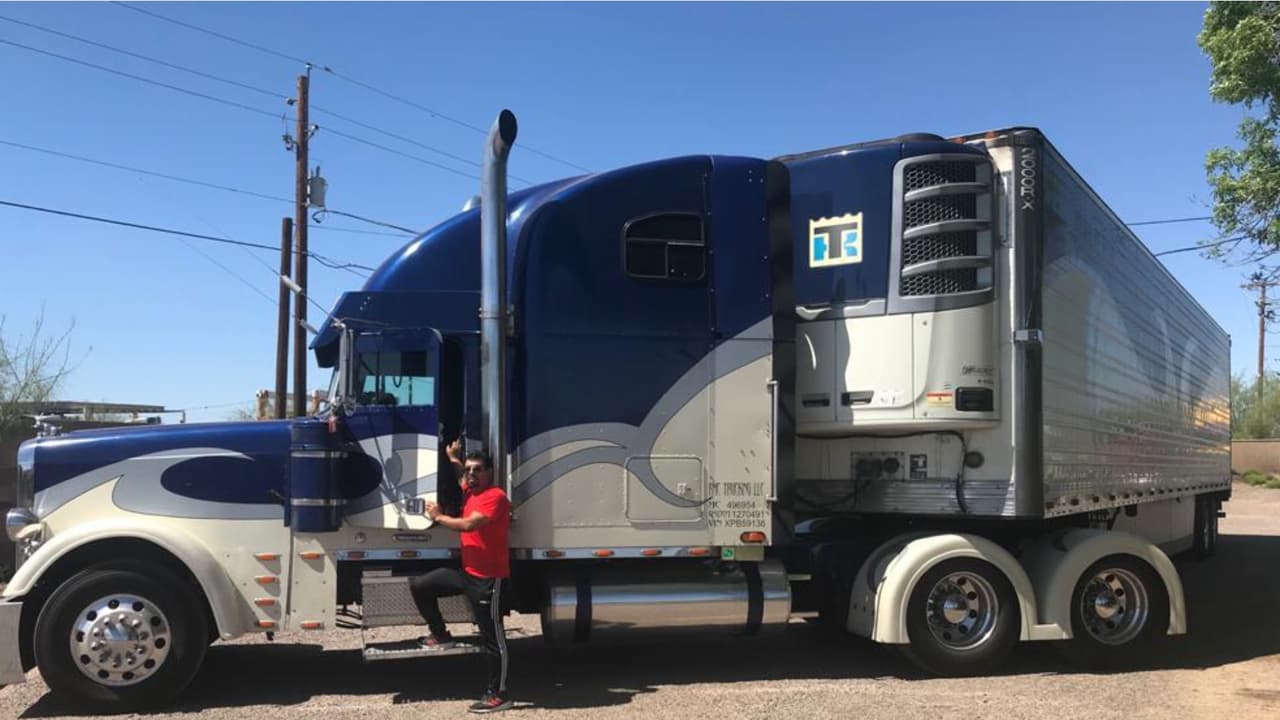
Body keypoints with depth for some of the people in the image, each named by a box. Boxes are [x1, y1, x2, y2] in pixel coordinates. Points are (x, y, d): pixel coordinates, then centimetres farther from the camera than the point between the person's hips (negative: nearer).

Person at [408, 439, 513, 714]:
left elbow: (468, 524, -30)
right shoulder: (470, 493, 10)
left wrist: (438, 517, -15)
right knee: (419, 586, 13)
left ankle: (498, 695, 4)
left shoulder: (495, 496, -17)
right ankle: (441, 635, 26)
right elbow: (463, 479, 36)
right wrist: (455, 460, 17)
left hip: (489, 578, -9)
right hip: (467, 571, 9)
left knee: (493, 638, -3)